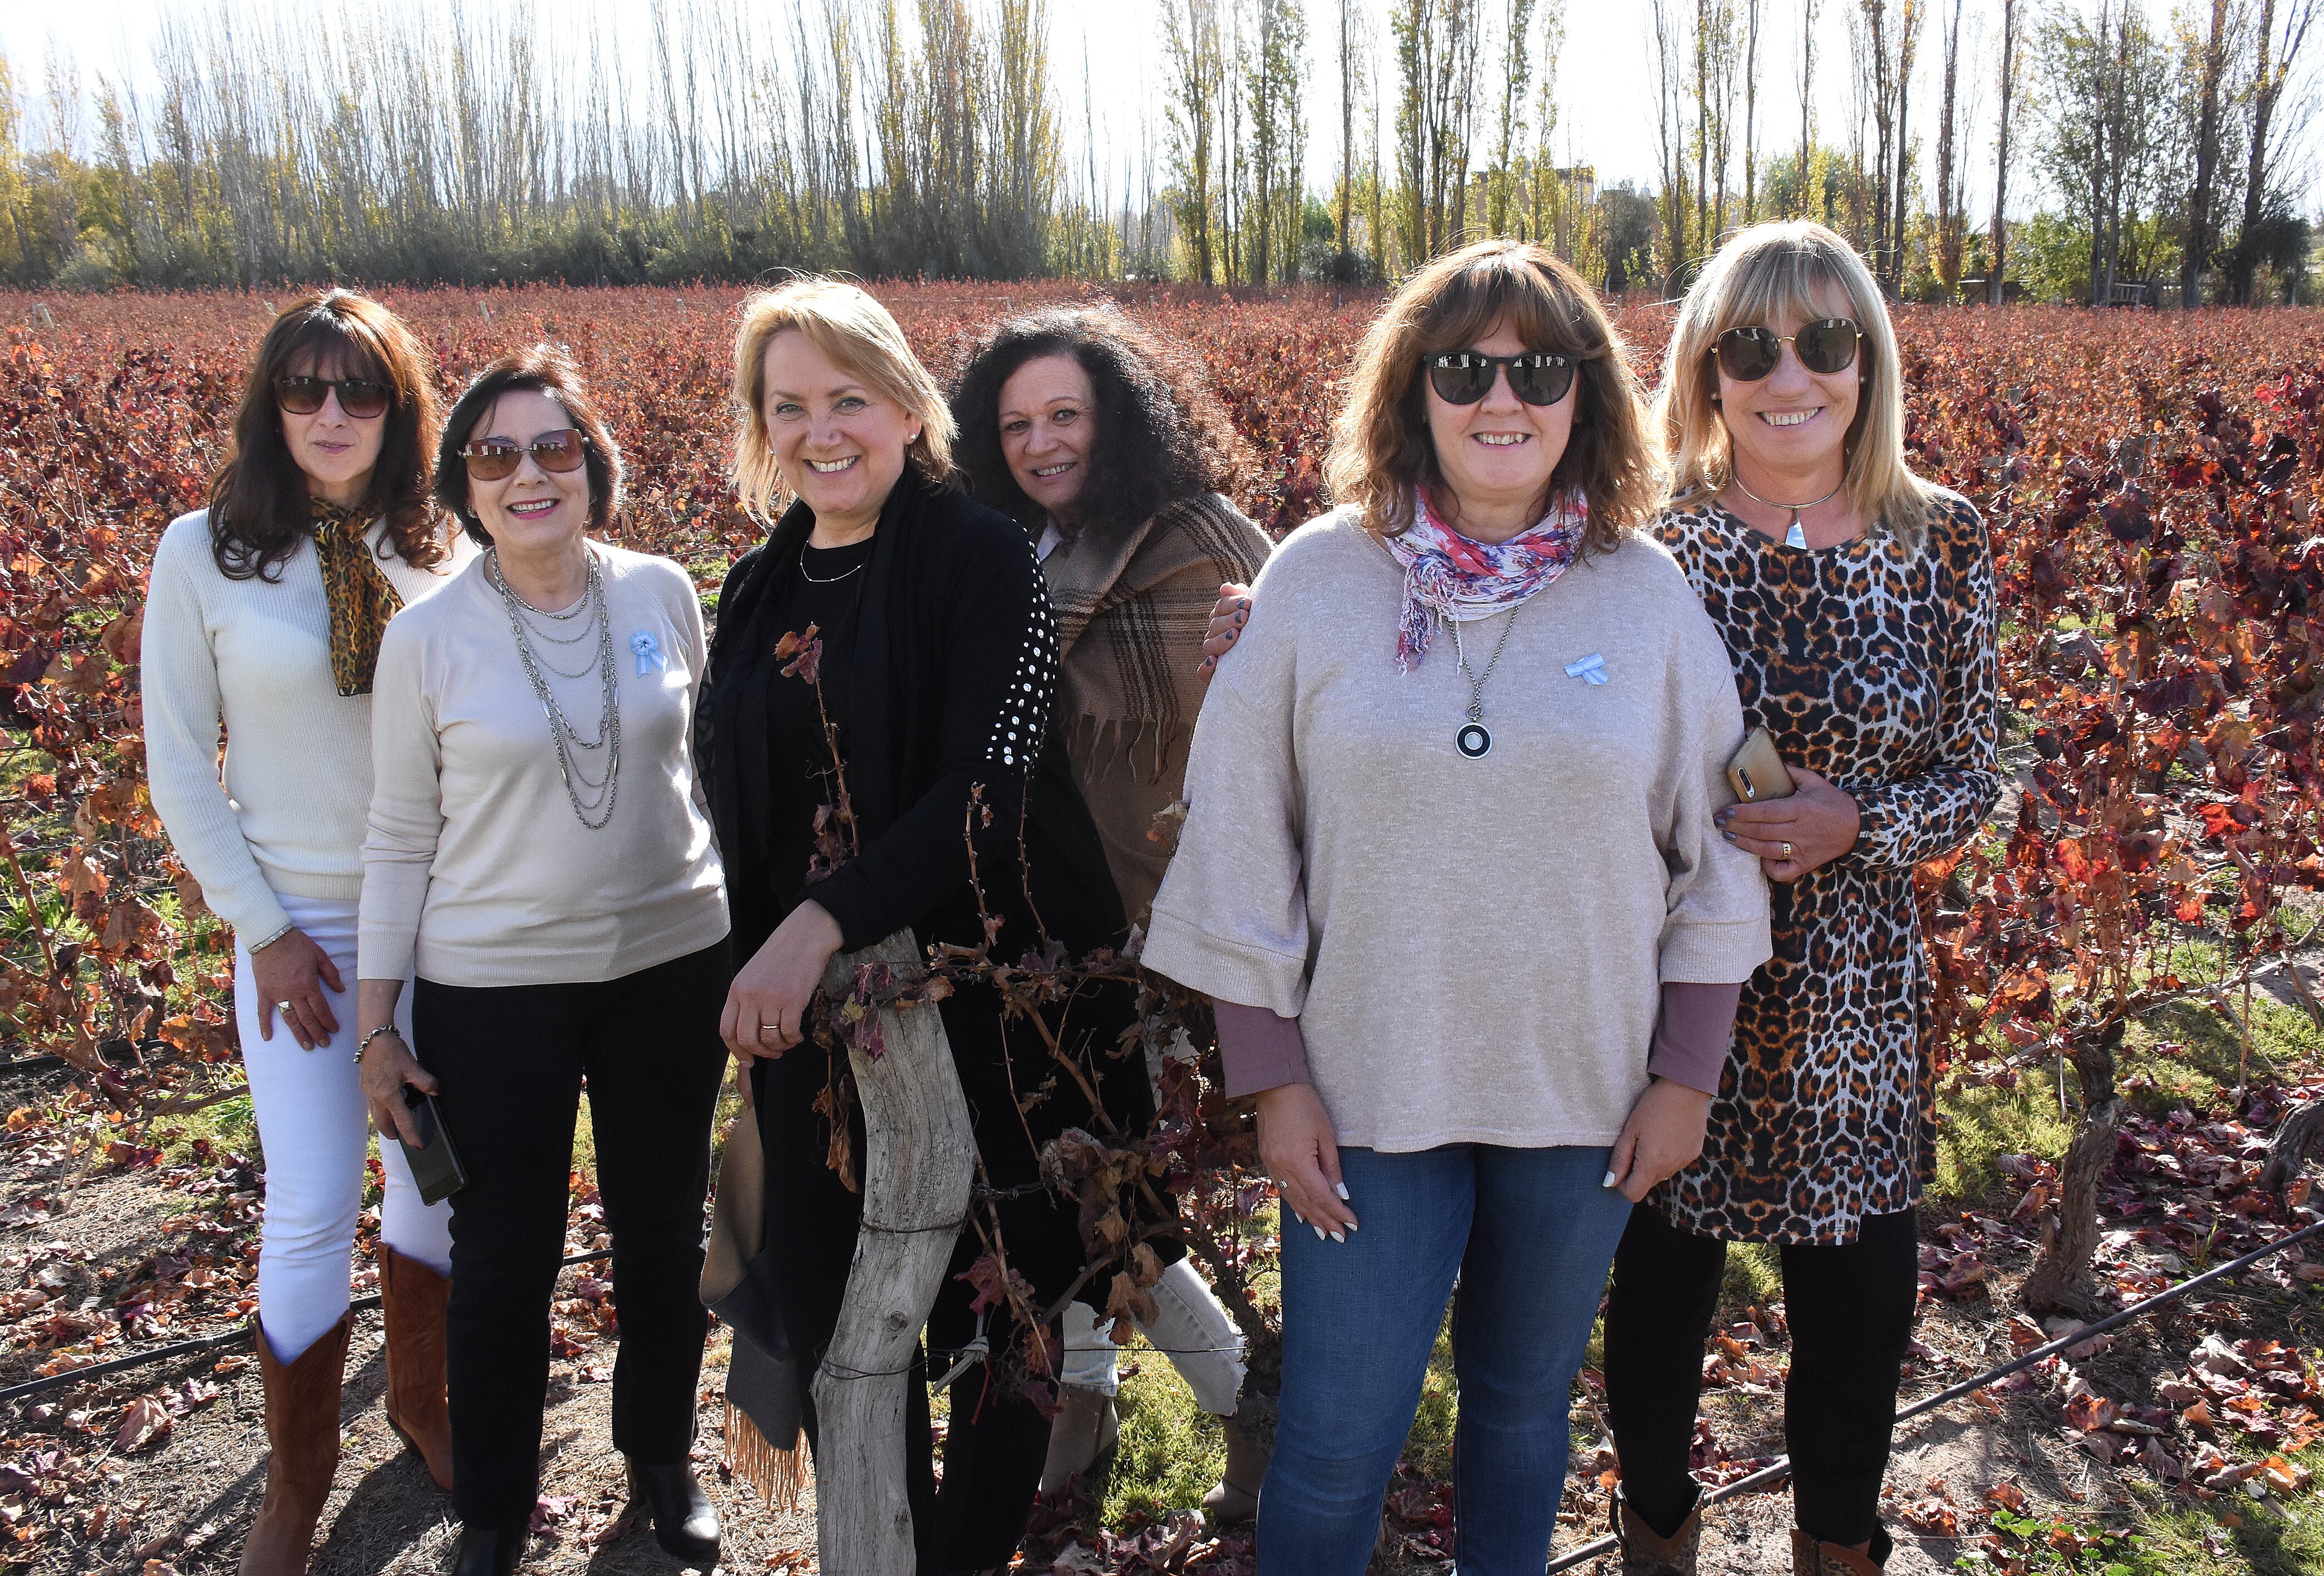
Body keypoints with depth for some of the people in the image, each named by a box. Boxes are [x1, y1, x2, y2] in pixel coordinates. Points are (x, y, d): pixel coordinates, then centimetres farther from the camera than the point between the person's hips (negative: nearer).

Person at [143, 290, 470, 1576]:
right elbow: (180, 765, -3)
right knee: (313, 1214, -1)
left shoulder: (446, 554, 0)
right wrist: (265, 930, -7)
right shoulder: (203, 553, -5)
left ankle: (422, 1407, 38)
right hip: (298, 924, -2)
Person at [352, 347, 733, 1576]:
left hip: (672, 964, 2)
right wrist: (376, 1024, -2)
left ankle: (660, 1459, 41)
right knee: (503, 1256, 10)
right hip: (492, 987, -2)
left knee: (664, 1228, 17)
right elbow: (401, 836, -2)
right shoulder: (429, 637, -8)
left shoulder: (662, 594, -3)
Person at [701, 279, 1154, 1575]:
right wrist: (758, 974, 15)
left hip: (995, 997, -5)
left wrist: (826, 920, -28)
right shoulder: (762, 592, 10)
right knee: (836, 1315, 11)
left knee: (1002, 1307, 7)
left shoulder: (984, 556, -8)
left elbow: (993, 777, -19)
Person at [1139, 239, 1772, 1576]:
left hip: (1585, 1091, 2)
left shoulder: (1648, 591, -2)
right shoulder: (1319, 580, -6)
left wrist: (1687, 1072, 2)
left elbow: (1716, 845, 4)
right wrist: (1273, 1077, -5)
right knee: (1337, 1441, 6)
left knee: (1525, 1400, 19)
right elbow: (1239, 841, -4)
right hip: (1369, 1088, -1)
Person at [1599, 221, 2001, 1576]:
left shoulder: (1944, 543, -4)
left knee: (1862, 1290, 16)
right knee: (1662, 1272, 15)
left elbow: (1975, 776, 1)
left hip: (1855, 992, 2)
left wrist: (1856, 824, -18)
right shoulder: (1648, 534, -8)